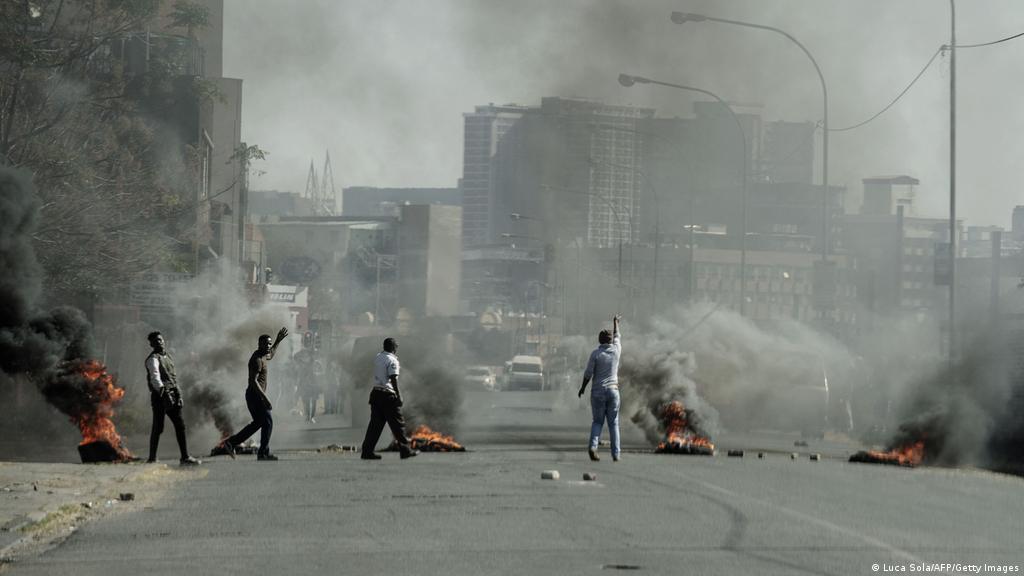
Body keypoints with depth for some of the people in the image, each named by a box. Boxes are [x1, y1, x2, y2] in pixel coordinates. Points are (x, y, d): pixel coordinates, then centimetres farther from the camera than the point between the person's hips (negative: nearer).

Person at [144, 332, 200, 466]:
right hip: (160, 396, -8)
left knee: (180, 425, 2)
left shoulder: (167, 357, 19)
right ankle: (152, 459, 1)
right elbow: (155, 377, -25)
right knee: (158, 428, -5)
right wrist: (164, 392, -39)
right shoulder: (153, 359, -8)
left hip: (172, 395, 8)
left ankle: (185, 457, 2)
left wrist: (179, 395, 19)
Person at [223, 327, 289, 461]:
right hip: (256, 395, -10)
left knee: (258, 423, 17)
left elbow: (270, 356, 39)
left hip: (254, 395, 10)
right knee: (267, 422, -5)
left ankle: (231, 442, 17)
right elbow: (253, 381, -26)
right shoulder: (257, 360, -18)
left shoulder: (262, 355, 12)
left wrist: (278, 341, 34)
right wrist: (265, 398, -30)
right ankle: (263, 453, -1)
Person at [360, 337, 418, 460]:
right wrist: (398, 396, -14)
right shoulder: (392, 361, -11)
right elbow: (393, 380, -16)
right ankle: (405, 450, 5)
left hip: (376, 393, 7)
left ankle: (367, 451, 2)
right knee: (398, 423, 1)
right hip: (388, 394, -7)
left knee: (375, 423, 7)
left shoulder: (378, 357, 12)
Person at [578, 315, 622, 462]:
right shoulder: (616, 350, 1)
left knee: (597, 422, 8)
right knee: (613, 423, 7)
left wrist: (583, 387, 9)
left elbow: (588, 373, -6)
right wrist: (615, 323, 39)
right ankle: (616, 454, 1)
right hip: (613, 390, 1)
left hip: (598, 391, -1)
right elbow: (617, 337, 21)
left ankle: (593, 446, -15)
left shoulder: (595, 353, -7)